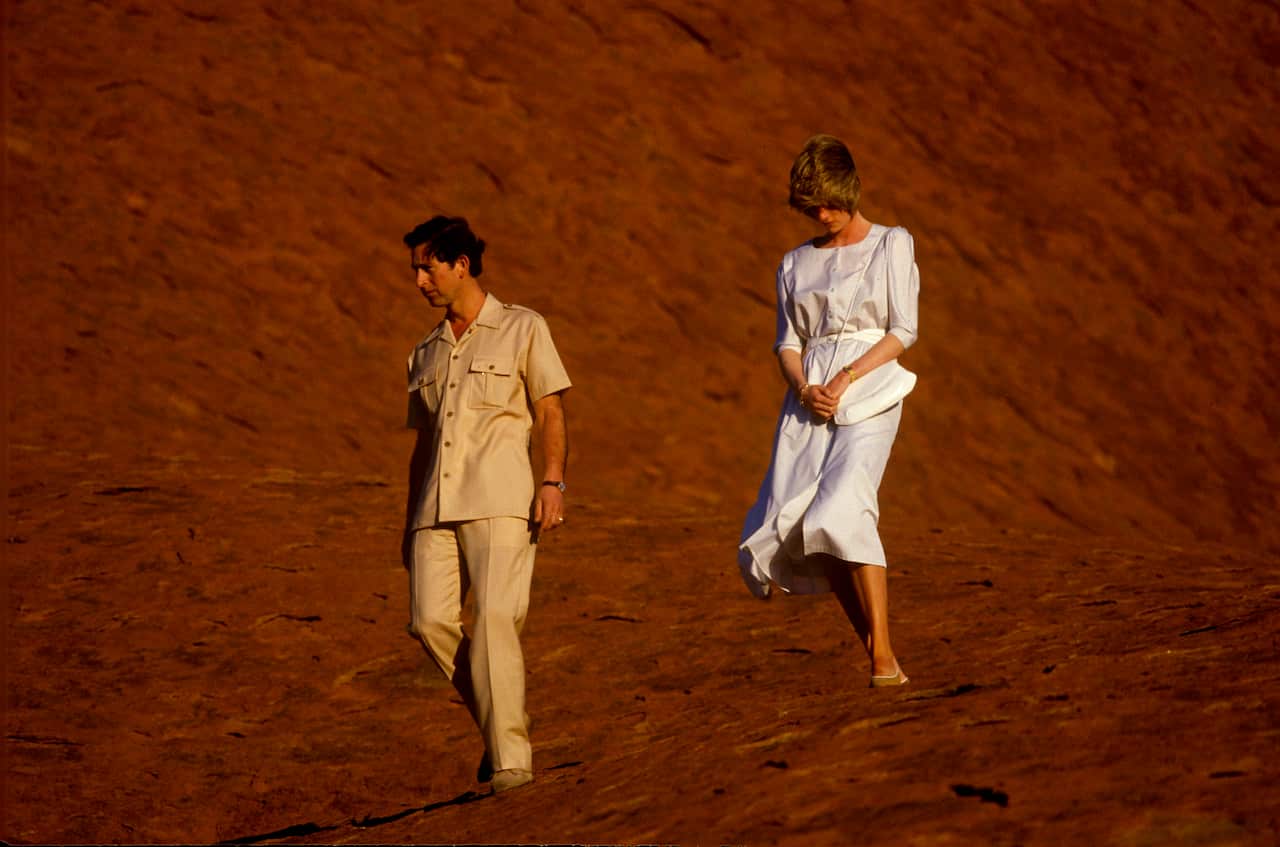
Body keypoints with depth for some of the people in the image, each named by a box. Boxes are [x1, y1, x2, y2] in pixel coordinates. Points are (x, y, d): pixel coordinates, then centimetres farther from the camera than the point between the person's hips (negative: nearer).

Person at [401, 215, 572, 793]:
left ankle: (510, 757, -18)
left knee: (495, 616, -19)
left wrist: (553, 483, -10)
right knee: (430, 620, -12)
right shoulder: (426, 353, 23)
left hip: (499, 501, -5)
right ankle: (502, 721, 7)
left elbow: (550, 413, 4)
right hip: (436, 507, 5)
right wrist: (410, 522, 20)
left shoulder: (522, 329, 9)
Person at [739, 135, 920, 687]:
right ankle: (869, 640, -1)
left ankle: (884, 657, -23)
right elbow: (788, 341, 14)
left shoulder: (892, 245, 8)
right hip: (809, 398, 5)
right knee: (791, 524, -11)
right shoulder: (796, 264, 19)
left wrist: (848, 376, -12)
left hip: (869, 391, -5)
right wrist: (804, 387, -7)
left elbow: (903, 331, 1)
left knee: (842, 512, -24)